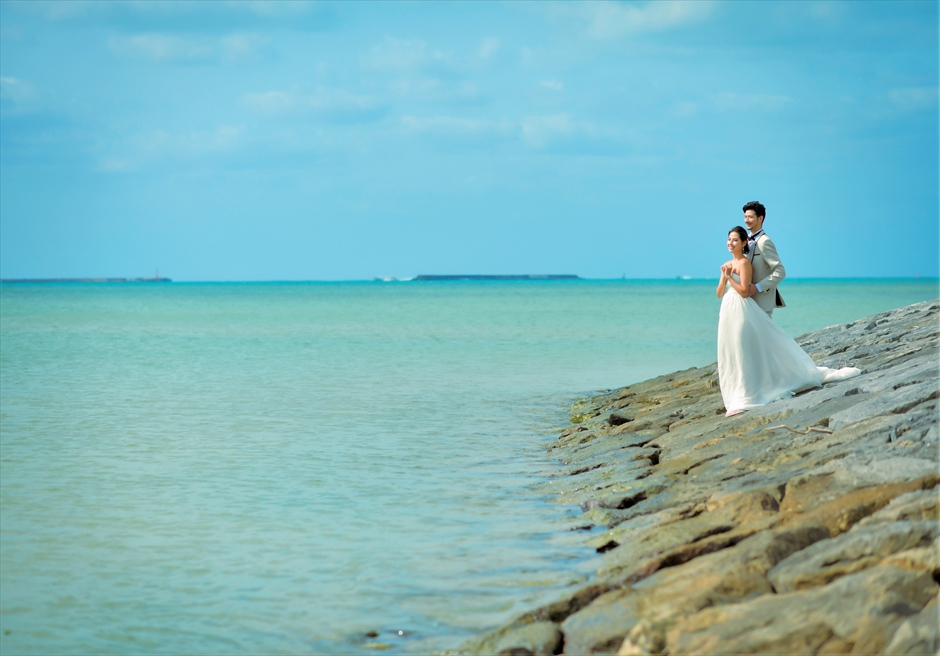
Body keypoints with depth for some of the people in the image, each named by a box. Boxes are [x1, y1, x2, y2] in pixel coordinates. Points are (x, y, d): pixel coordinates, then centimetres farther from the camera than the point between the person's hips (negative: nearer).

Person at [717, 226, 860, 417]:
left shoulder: (744, 263, -8)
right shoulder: (726, 265, 15)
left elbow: (744, 291, -16)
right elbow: (719, 294, 12)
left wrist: (729, 277, -15)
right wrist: (724, 278, -4)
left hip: (743, 313, -8)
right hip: (728, 314, 8)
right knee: (732, 356, 7)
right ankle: (738, 399, 10)